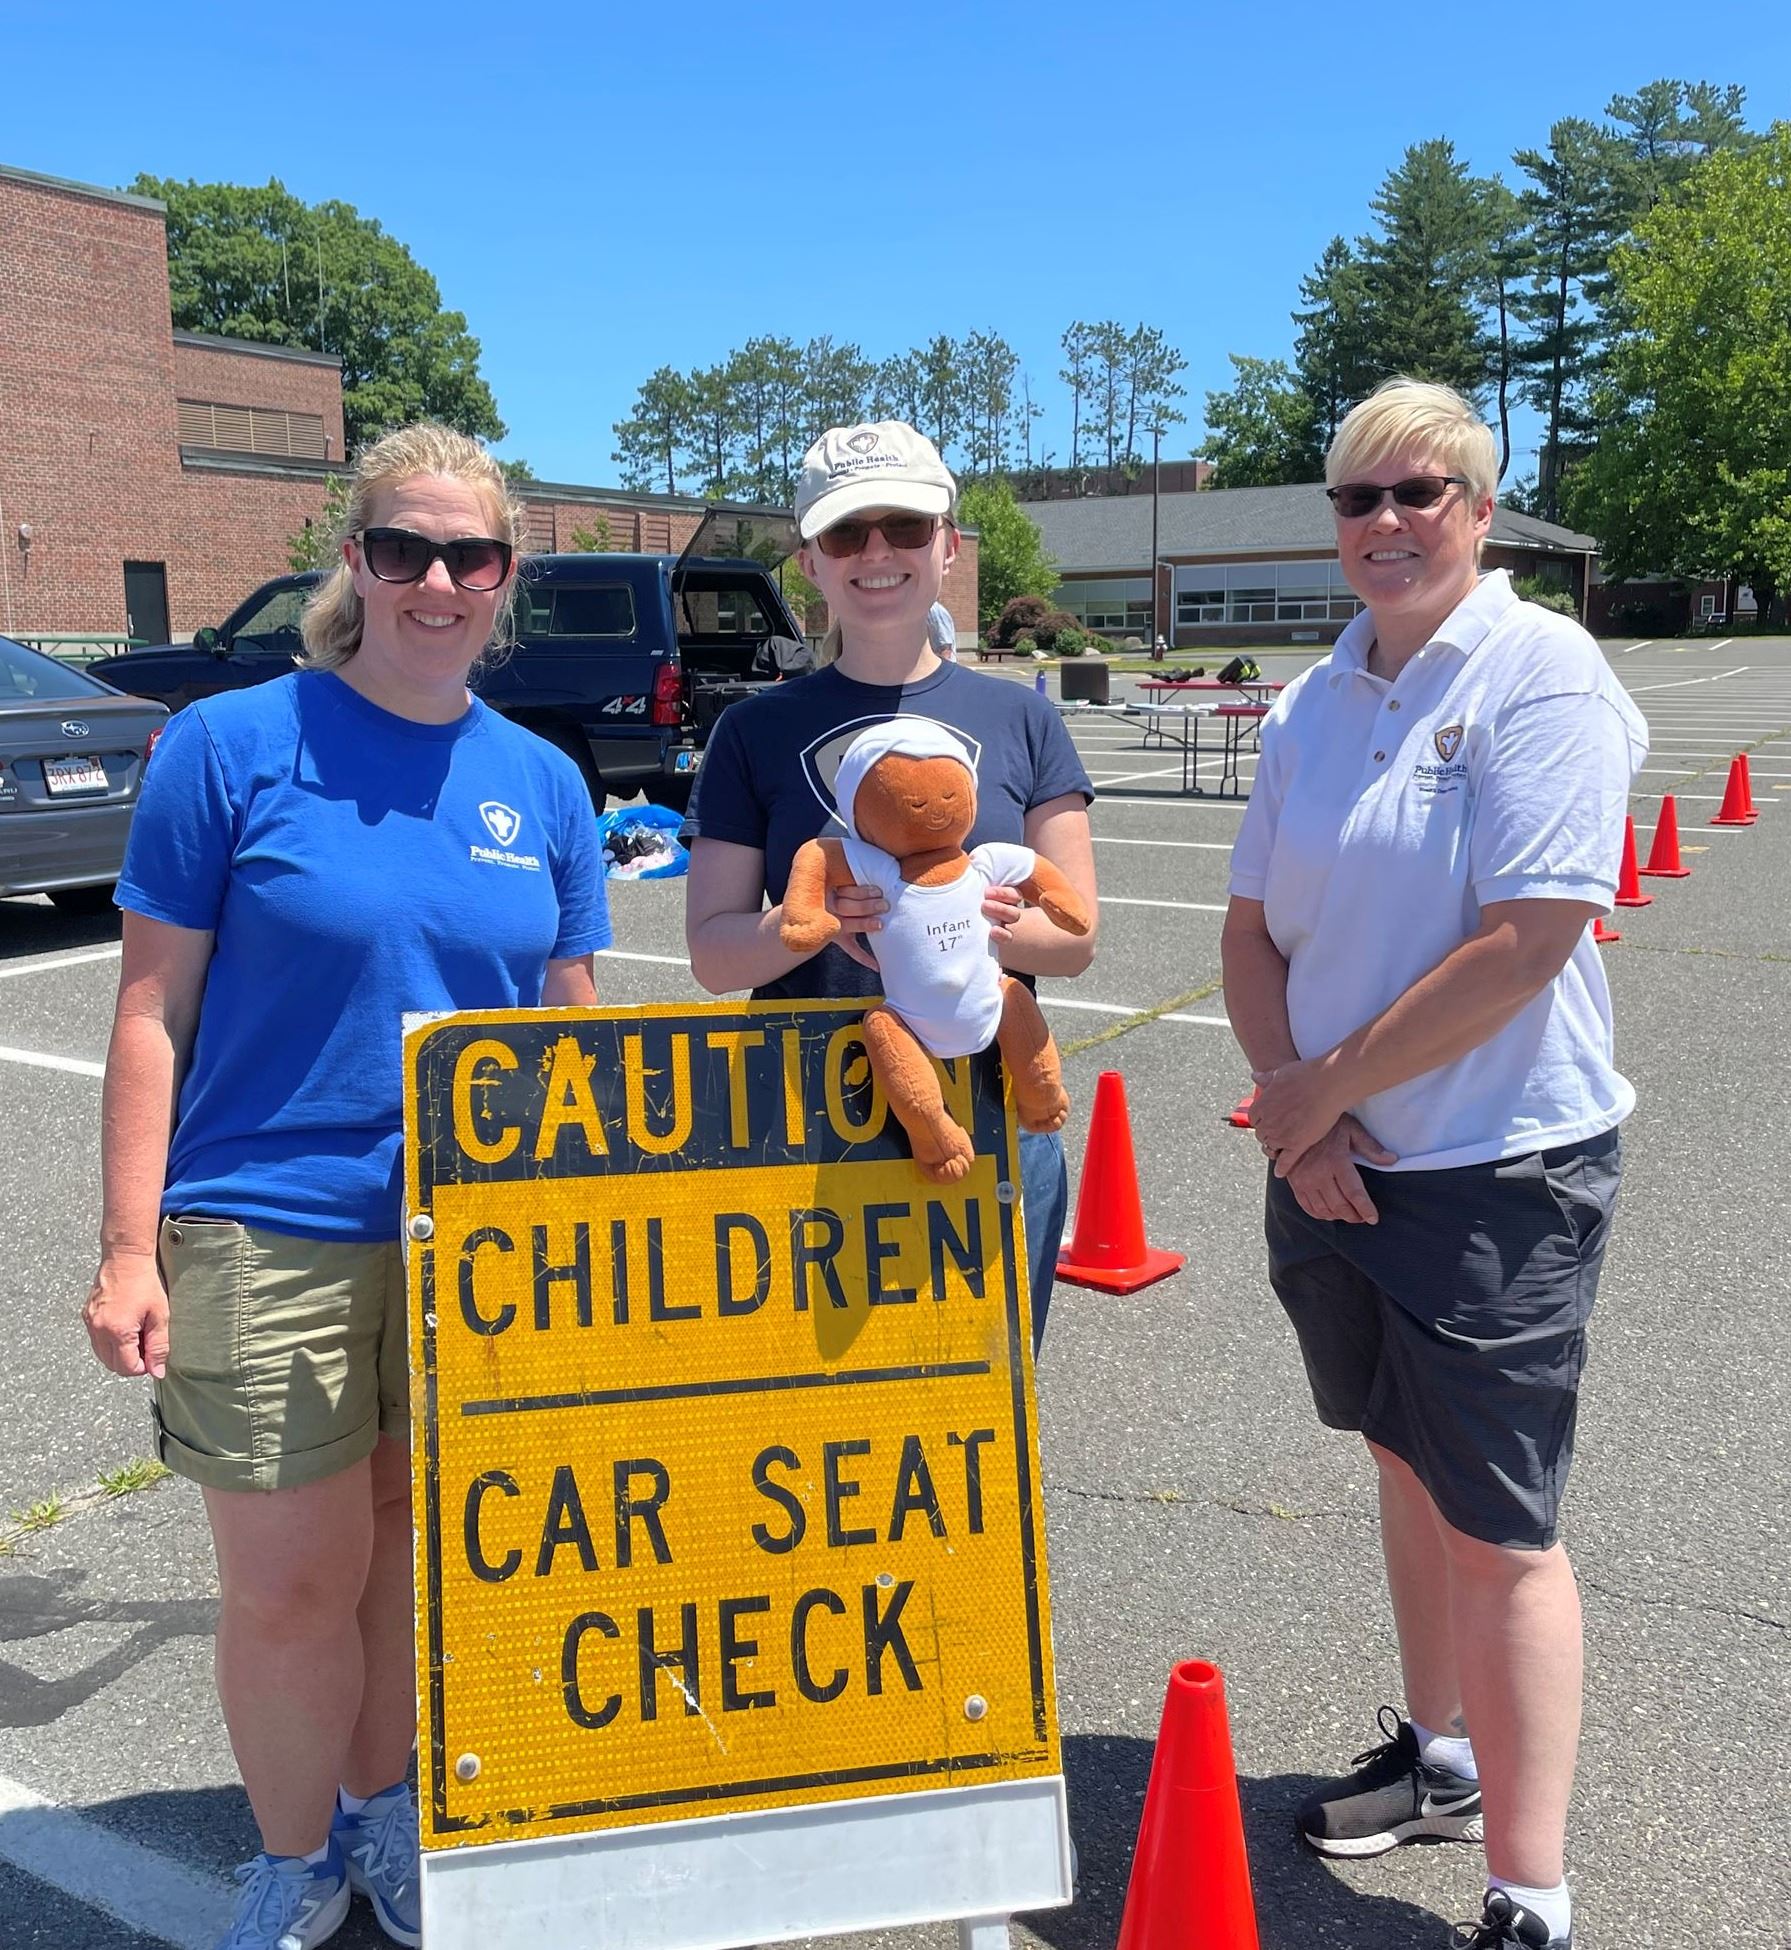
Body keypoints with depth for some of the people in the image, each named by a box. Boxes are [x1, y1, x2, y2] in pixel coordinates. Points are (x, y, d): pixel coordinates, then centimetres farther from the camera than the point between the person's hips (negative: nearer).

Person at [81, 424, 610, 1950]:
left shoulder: (543, 784, 4)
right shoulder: (232, 744, -6)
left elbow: (575, 1029, 10)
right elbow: (154, 1007, -4)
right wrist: (129, 1248, -8)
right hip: (269, 1231, -3)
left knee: (418, 1540, 16)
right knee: (290, 1585, 4)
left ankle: (385, 1804, 41)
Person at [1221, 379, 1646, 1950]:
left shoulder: (1543, 673, -12)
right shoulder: (1313, 703, 8)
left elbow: (1525, 944, -21)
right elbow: (1253, 926, 9)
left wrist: (1325, 1087, -14)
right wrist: (1288, 1106, -6)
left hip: (1499, 1169, -6)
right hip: (1335, 1162, 7)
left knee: (1500, 1527, 0)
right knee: (1411, 1468, 21)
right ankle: (1443, 1755, 42)